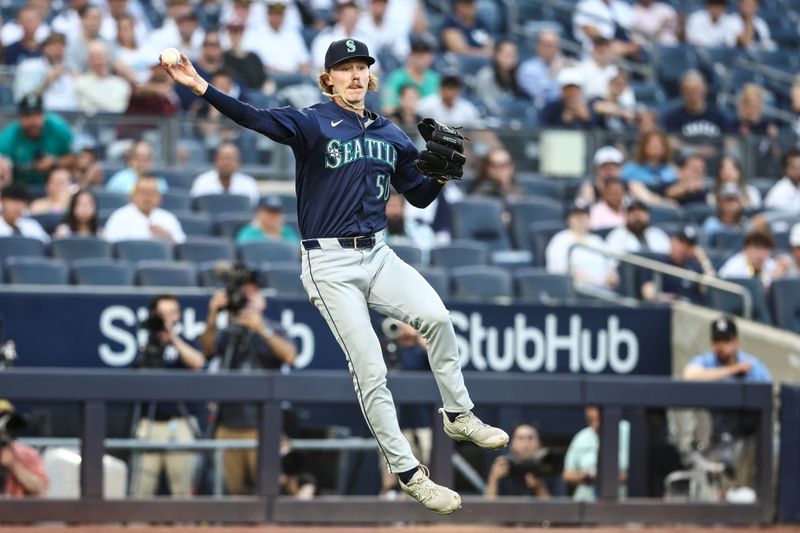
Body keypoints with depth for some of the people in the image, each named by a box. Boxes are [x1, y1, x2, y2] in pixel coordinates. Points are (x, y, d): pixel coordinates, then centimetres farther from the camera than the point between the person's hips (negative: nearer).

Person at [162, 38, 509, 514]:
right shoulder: (312, 123, -6)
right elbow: (257, 119, -24)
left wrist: (442, 174, -5)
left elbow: (420, 197, 17)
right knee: (371, 372, -8)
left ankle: (458, 416, -6)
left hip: (378, 255, 4)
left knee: (436, 316, -23)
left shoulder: (391, 135, 10)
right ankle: (408, 474, 0)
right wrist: (201, 87, -40)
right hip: (331, 264, -4)